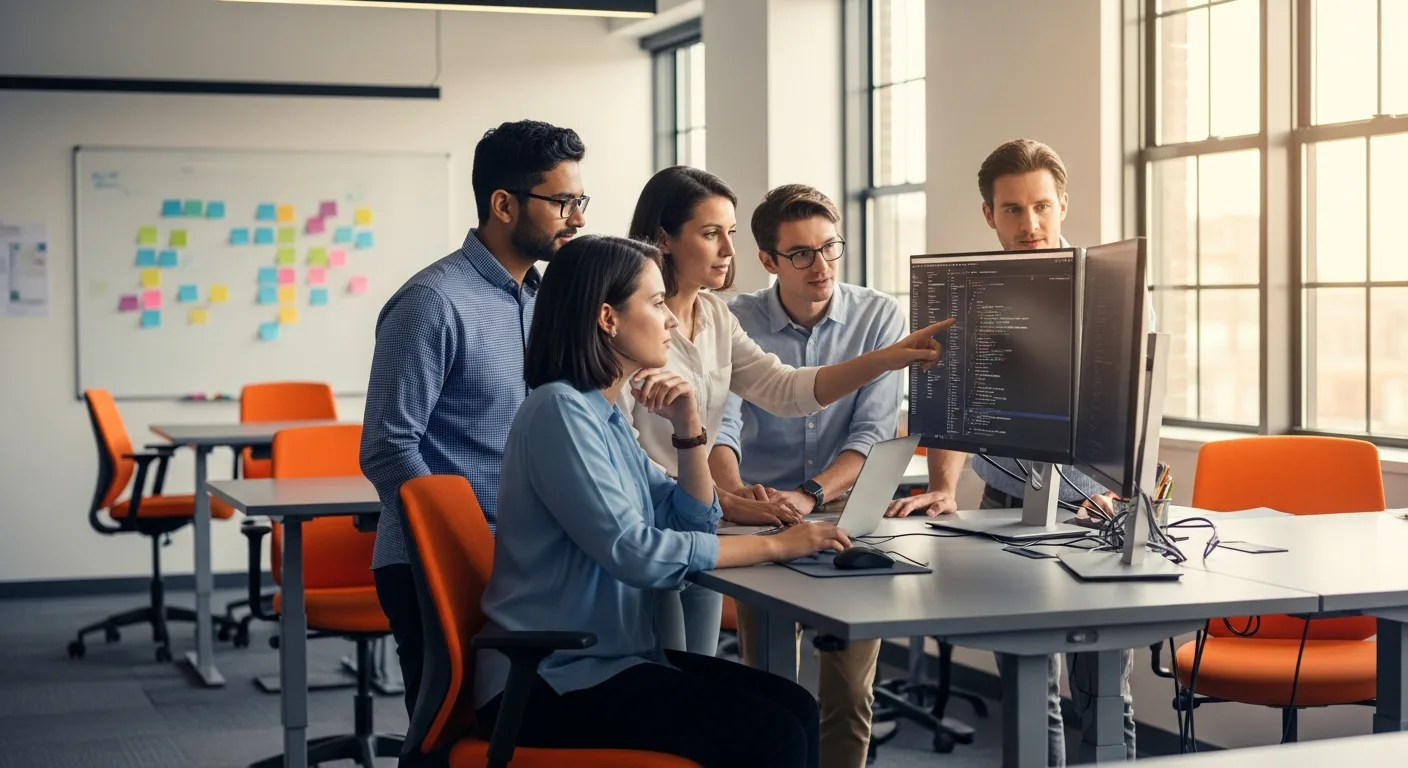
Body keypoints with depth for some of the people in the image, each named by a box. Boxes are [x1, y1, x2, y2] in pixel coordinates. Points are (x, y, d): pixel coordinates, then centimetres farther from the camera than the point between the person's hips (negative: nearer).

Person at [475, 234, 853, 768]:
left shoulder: (606, 413, 12)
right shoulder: (560, 409, -15)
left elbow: (695, 522, 17)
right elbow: (631, 551, -23)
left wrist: (688, 427, 1)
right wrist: (774, 545, -17)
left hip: (611, 656, 9)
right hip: (552, 682, -9)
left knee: (796, 707, -4)